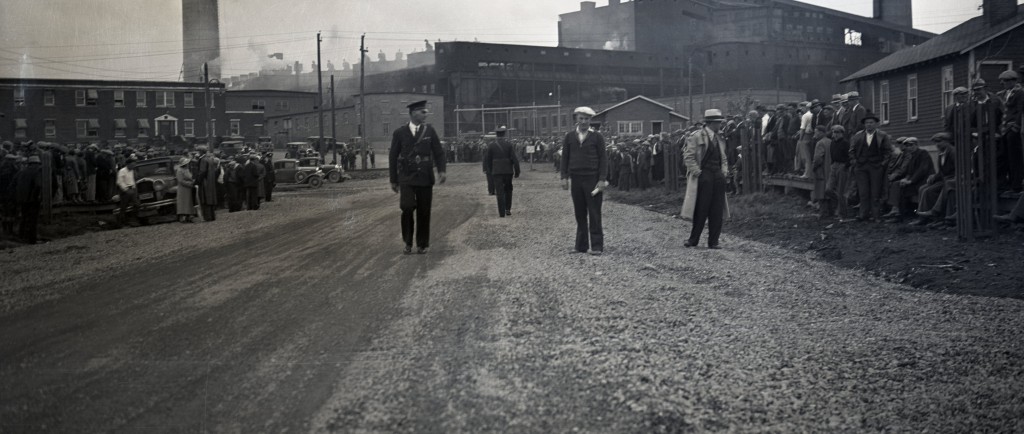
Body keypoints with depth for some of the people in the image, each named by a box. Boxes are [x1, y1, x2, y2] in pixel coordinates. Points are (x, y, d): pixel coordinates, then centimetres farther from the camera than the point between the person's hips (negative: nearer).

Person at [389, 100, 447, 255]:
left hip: (425, 178, 2)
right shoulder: (400, 133, 3)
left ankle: (422, 244, 15)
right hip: (406, 178, -1)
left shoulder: (429, 130, 6)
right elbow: (393, 156, 7)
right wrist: (393, 180, 7)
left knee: (424, 212, 2)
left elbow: (438, 152, 7)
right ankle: (408, 242, 3)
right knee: (407, 208, -15)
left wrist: (441, 170, -8)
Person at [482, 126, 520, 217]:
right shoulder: (508, 144, -4)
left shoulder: (491, 145, -2)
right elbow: (514, 159, -7)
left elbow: (487, 159, 3)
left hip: (496, 172, 0)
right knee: (508, 190, 19)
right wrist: (517, 171, -1)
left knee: (500, 192, 1)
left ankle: (501, 212, -4)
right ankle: (507, 209, 15)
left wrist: (490, 171, 14)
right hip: (508, 171, 0)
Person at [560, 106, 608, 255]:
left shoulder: (597, 137, 1)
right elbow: (565, 158, 10)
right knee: (579, 214, 6)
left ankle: (596, 247, 1)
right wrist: (564, 177, 1)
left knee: (594, 215, -2)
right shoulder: (569, 137, 8)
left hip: (592, 180, -3)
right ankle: (581, 246, 12)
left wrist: (602, 179, -8)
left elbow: (603, 159, -1)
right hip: (575, 179, 3)